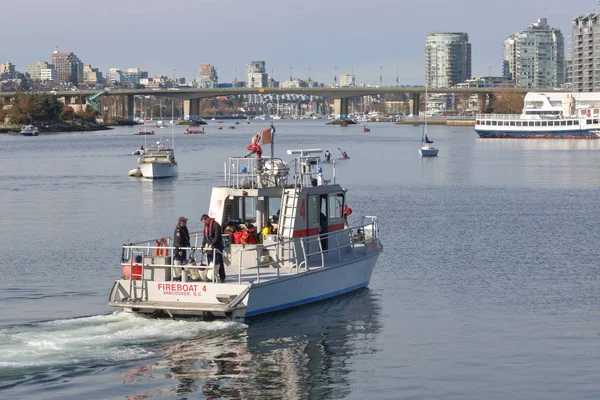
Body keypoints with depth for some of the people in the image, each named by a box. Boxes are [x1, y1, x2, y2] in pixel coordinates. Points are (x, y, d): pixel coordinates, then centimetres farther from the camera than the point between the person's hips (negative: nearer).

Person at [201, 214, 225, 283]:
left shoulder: (216, 225, -14)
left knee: (219, 263, -5)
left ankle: (222, 278, 0)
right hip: (209, 247, 8)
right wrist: (203, 244, 5)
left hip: (217, 247, -8)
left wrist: (212, 244, -26)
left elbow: (217, 236, -20)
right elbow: (205, 236, 18)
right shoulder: (206, 226, 13)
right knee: (210, 263, 7)